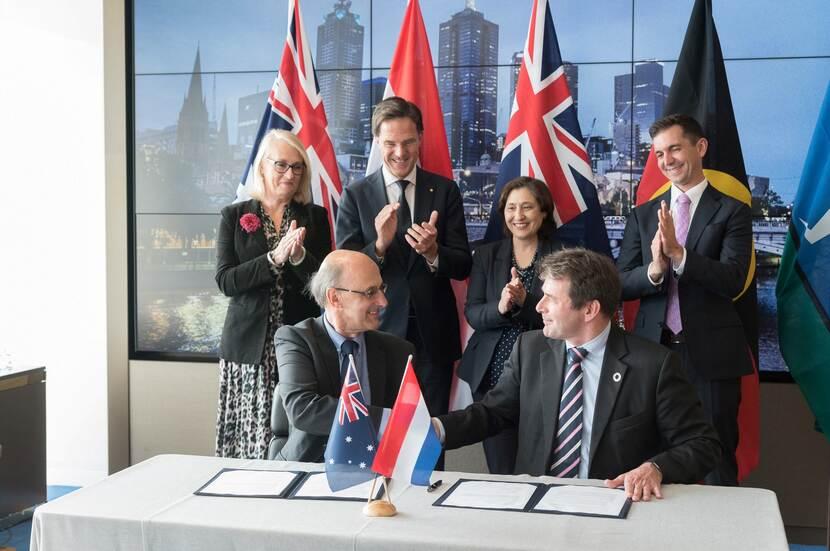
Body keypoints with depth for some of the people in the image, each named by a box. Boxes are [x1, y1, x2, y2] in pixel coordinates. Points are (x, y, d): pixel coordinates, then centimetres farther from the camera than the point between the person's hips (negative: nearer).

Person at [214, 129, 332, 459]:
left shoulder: (315, 217, 9)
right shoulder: (235, 216, 7)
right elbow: (225, 281, -3)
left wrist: (299, 255, -16)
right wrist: (275, 257, -15)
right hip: (249, 345, 0)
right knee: (249, 434, -2)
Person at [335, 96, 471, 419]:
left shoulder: (445, 191, 2)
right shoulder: (355, 196, 0)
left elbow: (463, 267, 0)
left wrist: (433, 252, -21)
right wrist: (379, 245, -23)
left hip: (433, 335, 1)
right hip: (378, 332, -1)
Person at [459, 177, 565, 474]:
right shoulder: (486, 255, 8)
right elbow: (472, 314, 1)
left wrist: (525, 301, -20)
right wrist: (500, 308, -19)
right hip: (493, 375, 2)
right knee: (500, 472, 4)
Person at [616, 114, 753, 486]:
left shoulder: (731, 212, 0)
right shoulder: (642, 215, 10)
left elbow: (732, 281, -12)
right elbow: (621, 285, 3)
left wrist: (678, 254, -25)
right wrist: (653, 270, -18)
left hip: (711, 355, -3)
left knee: (717, 466, 6)